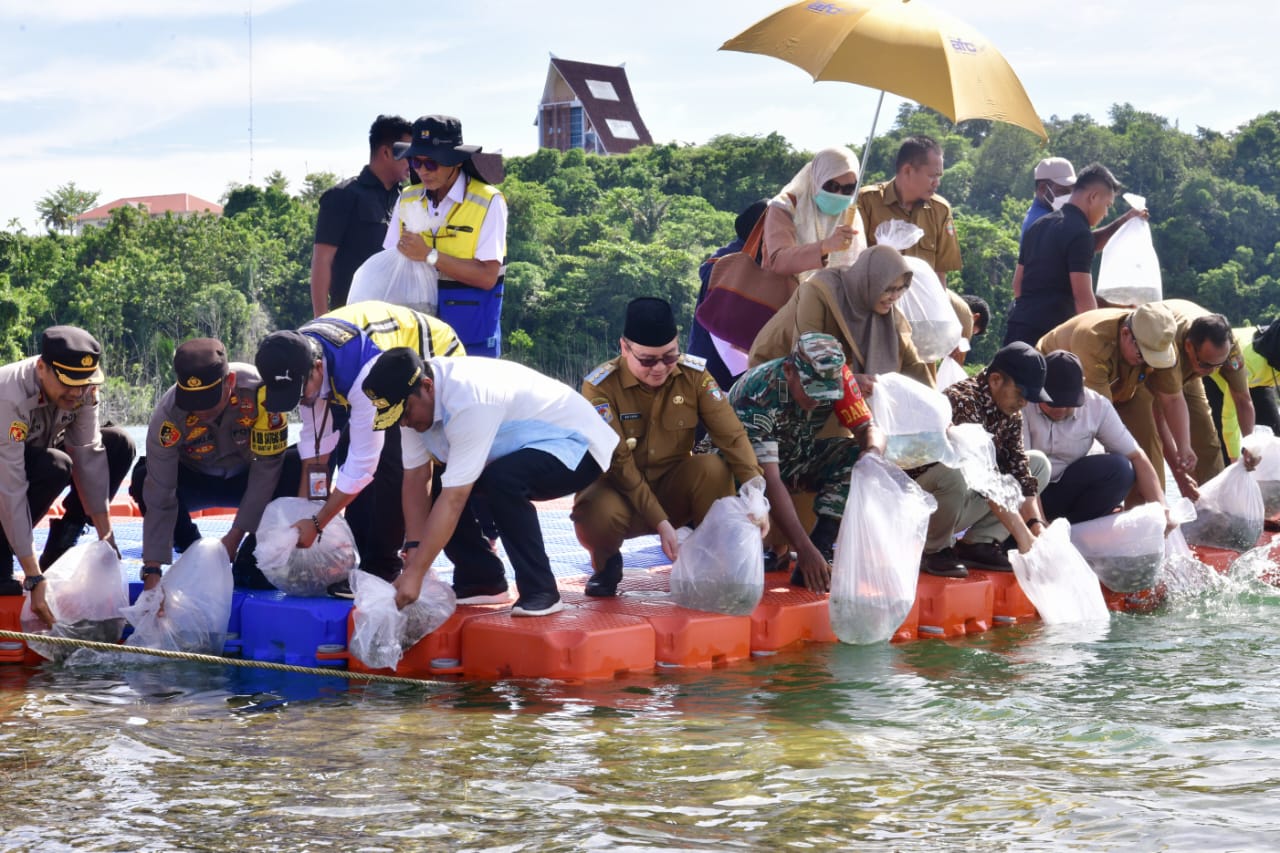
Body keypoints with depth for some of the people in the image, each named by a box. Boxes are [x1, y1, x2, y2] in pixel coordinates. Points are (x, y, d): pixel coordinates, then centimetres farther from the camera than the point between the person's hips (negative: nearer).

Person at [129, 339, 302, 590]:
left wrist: (236, 536, -25)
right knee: (146, 480, -31)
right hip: (196, 481, 0)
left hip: (247, 479, 0)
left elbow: (266, 468, -24)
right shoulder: (167, 416, -32)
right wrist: (152, 571, -35)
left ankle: (249, 561, -13)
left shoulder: (260, 390, -33)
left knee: (298, 468, -31)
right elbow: (159, 499, -30)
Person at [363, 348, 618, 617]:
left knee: (500, 481, -35)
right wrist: (414, 549, -18)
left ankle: (540, 591, -23)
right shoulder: (414, 399, -10)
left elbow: (454, 499, -36)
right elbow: (416, 479, -8)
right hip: (521, 449, 9)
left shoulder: (467, 401, -35)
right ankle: (481, 579, 11)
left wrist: (415, 574, -35)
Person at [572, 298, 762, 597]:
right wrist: (660, 523, -32)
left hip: (674, 488, 2)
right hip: (619, 491, -2)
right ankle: (607, 562, 0)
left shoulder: (694, 375, -10)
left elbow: (732, 435, -18)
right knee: (598, 514, -37)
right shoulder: (601, 386, -19)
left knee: (714, 467, -29)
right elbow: (617, 461, -23)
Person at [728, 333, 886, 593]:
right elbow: (769, 481, -38)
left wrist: (873, 454, -41)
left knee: (856, 456, -22)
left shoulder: (837, 376, -20)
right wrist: (804, 548, -44)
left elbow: (869, 429, -15)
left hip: (796, 456, 5)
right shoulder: (757, 396, -34)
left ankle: (813, 567, -24)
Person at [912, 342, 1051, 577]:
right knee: (954, 472, -40)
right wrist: (1024, 538, -34)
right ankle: (934, 549, -12)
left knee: (1039, 463, 5)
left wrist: (1037, 526, -17)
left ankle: (977, 544, -3)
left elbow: (1020, 470, -2)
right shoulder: (963, 402, -27)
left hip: (964, 502, 9)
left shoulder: (1010, 413, 3)